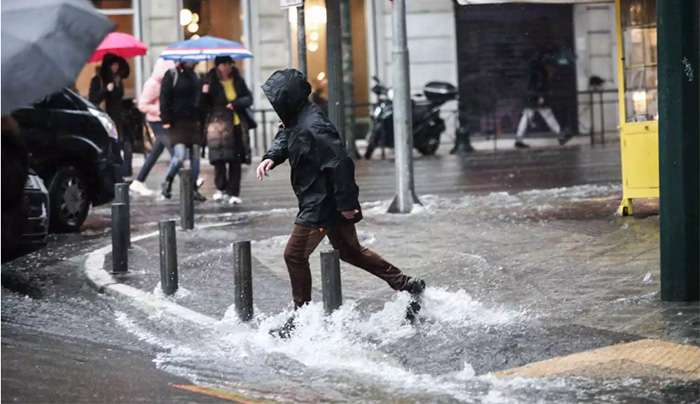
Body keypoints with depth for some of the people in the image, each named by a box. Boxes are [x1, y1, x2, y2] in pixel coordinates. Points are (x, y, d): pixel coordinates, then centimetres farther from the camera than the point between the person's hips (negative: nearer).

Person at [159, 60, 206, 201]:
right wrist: (166, 120, -13)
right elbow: (164, 98, -8)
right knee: (180, 155, -16)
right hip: (177, 122, -6)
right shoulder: (171, 75, -5)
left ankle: (194, 189, 14)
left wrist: (200, 118, 15)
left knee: (195, 157, 5)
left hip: (193, 121, 6)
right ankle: (167, 182, 6)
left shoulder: (194, 75, 13)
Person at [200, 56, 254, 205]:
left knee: (236, 161, 2)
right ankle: (221, 188, 8)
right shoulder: (210, 82, -1)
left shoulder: (237, 80, 8)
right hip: (219, 125, -3)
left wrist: (236, 103, -12)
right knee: (219, 159, -11)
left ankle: (233, 193, 8)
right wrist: (204, 94, -21)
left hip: (237, 125, 3)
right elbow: (204, 106, -1)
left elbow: (248, 98, 7)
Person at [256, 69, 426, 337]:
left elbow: (340, 164, -28)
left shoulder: (312, 128, -26)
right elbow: (285, 138, 24)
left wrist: (345, 203, -25)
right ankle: (406, 285, 25)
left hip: (322, 205, -11)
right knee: (349, 251, 21)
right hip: (331, 204, 11)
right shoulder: (297, 121, 6)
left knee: (295, 255, -2)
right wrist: (272, 157, 2)